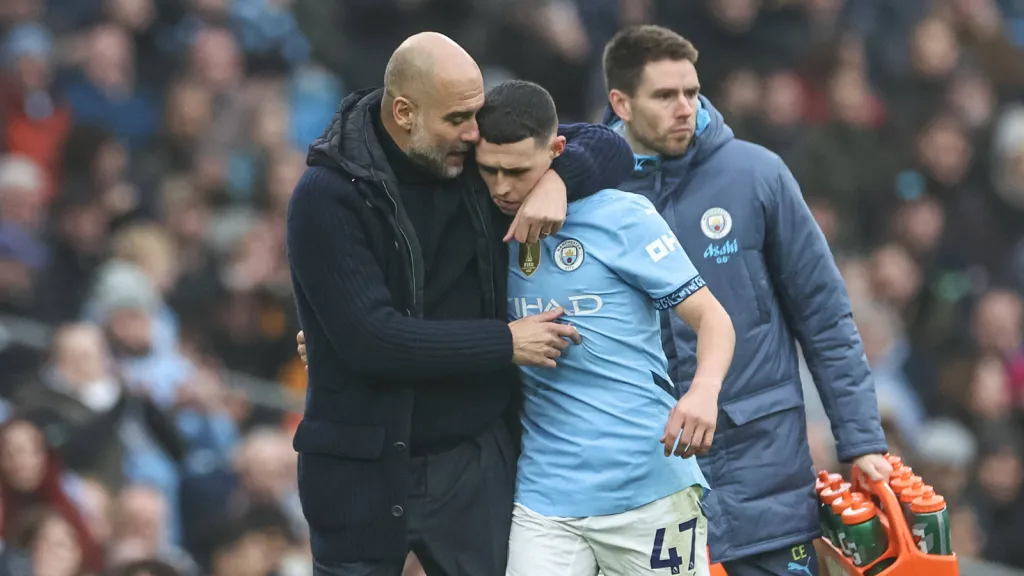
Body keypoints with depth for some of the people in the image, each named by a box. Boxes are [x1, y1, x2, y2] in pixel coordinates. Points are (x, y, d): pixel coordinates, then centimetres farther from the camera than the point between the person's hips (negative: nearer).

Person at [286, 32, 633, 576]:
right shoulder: (327, 196, -15)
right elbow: (370, 337, -22)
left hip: (476, 459, 4)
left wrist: (557, 178, -15)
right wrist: (503, 343, -17)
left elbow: (609, 148, 9)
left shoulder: (477, 155, 0)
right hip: (364, 470, -4)